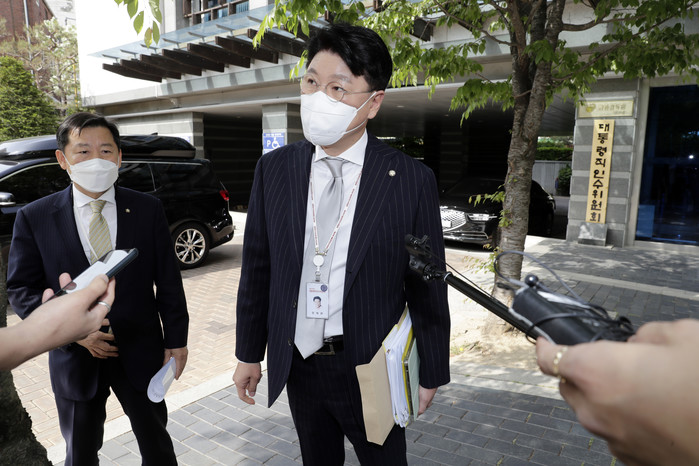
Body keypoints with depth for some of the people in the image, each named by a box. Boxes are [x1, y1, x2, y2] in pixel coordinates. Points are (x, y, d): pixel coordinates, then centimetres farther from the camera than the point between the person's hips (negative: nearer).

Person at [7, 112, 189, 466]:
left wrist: (176, 339, -2)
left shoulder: (148, 209, -5)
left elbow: (168, 281, -3)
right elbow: (21, 289, -3)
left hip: (140, 351, 0)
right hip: (74, 355, 1)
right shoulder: (34, 218, -5)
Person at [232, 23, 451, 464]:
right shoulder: (274, 168, -4)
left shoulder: (412, 180, -14)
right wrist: (249, 354, 7)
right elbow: (257, 268, 1)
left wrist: (431, 374, 0)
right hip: (297, 362, 4)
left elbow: (427, 287, -7)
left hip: (371, 369, -3)